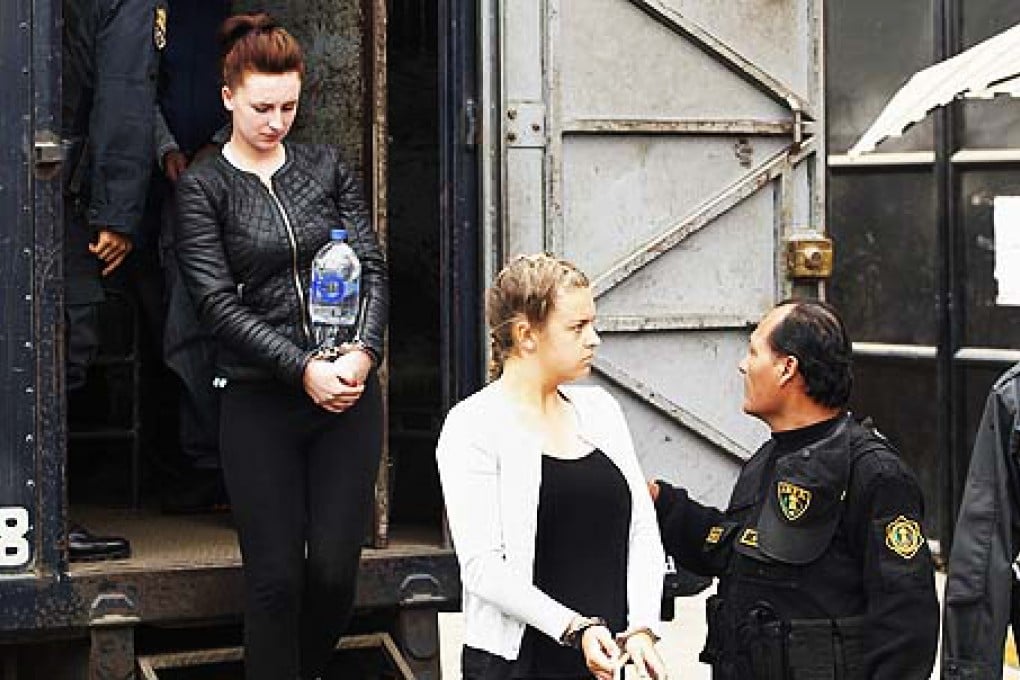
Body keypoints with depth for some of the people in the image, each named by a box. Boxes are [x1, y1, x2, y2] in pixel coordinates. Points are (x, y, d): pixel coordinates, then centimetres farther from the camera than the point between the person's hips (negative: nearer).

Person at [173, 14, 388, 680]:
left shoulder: (326, 167, 10)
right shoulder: (203, 186, 1)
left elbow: (372, 267, 5)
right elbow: (219, 303, -7)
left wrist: (363, 354, -13)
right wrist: (305, 369, -16)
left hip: (350, 393, 3)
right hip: (260, 401, -2)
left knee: (336, 569, 1)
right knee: (276, 577, -3)